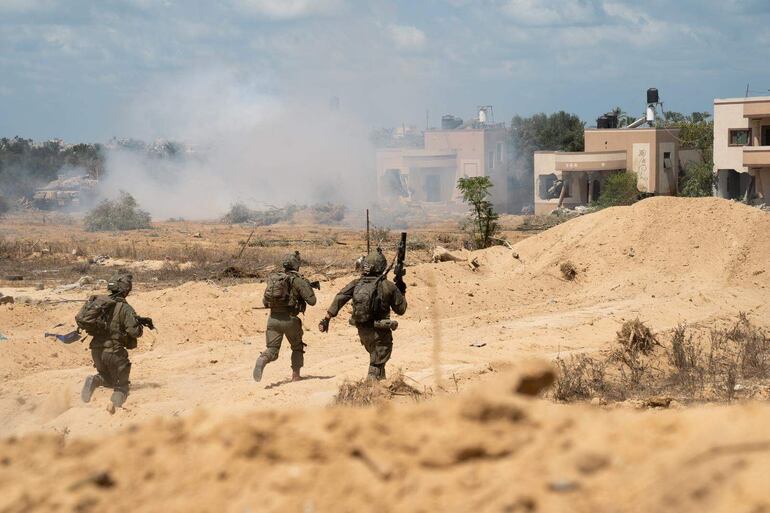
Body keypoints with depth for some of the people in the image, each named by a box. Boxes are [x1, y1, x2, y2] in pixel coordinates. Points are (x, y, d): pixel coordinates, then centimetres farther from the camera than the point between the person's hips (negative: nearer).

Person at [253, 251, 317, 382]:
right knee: (297, 348, 22)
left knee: (271, 351, 1)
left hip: (273, 319, 3)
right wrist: (308, 286, 11)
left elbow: (265, 302, 18)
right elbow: (311, 301, -7)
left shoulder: (273, 278, 12)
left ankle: (261, 361, -32)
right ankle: (295, 375, 19)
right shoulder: (298, 280, -4)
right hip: (289, 319, -3)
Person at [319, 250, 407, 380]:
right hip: (379, 332, -5)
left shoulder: (356, 283, -2)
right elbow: (401, 309, -2)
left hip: (362, 331, 5)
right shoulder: (388, 286, -12)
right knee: (376, 365, 2)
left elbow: (339, 299, -9)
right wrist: (401, 293, 15)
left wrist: (327, 319, -8)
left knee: (375, 356, 28)